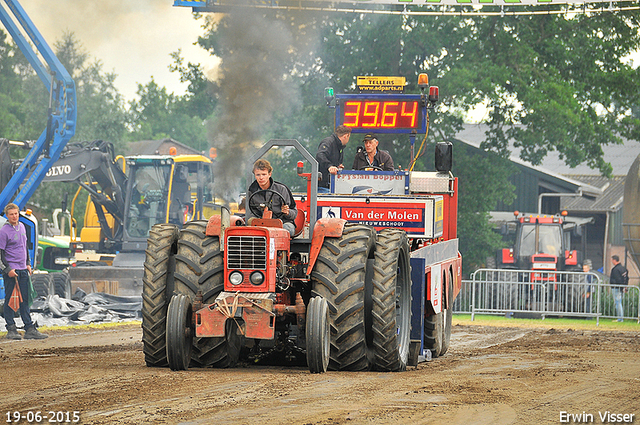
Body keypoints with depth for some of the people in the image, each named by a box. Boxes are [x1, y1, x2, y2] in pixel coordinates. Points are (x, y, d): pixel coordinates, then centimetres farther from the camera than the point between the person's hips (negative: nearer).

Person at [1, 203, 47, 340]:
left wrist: (28, 264, 18)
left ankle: (30, 329, 7)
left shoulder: (22, 227, 12)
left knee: (25, 300, 6)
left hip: (23, 270, 7)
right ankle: (11, 329, 3)